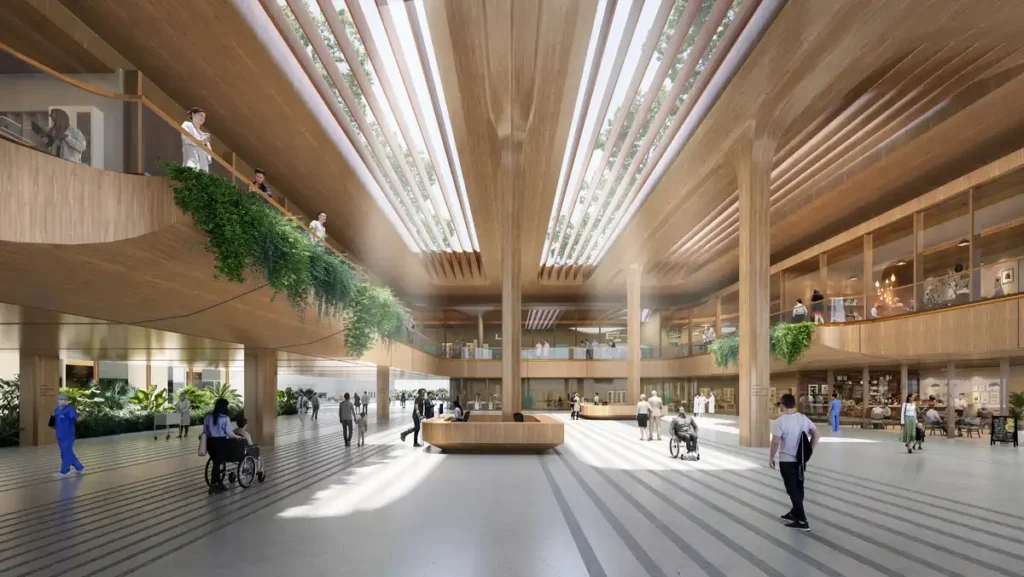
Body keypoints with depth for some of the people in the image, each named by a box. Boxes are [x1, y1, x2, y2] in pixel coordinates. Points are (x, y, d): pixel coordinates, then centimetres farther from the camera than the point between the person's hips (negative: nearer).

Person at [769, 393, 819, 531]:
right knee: (798, 488, 19)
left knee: (792, 490, 0)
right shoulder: (804, 418, 1)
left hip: (787, 461, -6)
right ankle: (795, 513, 34)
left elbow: (775, 442, -20)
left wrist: (771, 458, -8)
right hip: (801, 460, 6)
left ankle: (802, 521, -1)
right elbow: (816, 435, 6)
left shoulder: (780, 421, -17)